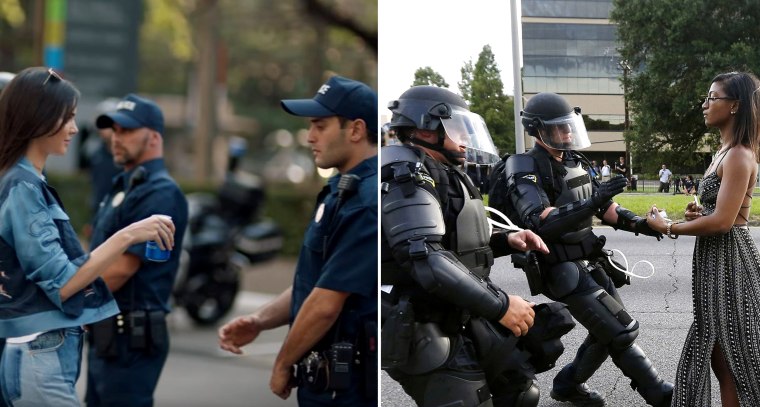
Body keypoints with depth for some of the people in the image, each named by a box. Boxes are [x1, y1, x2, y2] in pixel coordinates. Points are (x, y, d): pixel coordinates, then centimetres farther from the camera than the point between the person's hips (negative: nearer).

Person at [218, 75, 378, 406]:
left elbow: (326, 304, -22)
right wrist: (260, 320, 1)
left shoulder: (367, 201, -21)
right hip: (327, 377, 9)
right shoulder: (342, 191, 12)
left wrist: (283, 365, -8)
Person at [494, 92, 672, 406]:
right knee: (622, 331, -9)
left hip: (591, 262, 9)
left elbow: (603, 208, 16)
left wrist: (640, 223, 0)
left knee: (610, 330, 13)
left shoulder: (574, 162, 9)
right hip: (563, 271, -9)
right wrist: (592, 202, -39)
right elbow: (541, 223, -31)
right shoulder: (526, 171, -17)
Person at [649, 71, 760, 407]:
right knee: (718, 352, 14)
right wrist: (700, 213, 3)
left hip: (729, 258, -10)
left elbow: (723, 221, -24)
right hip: (714, 257, 10)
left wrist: (670, 228, -13)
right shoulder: (725, 152, 13)